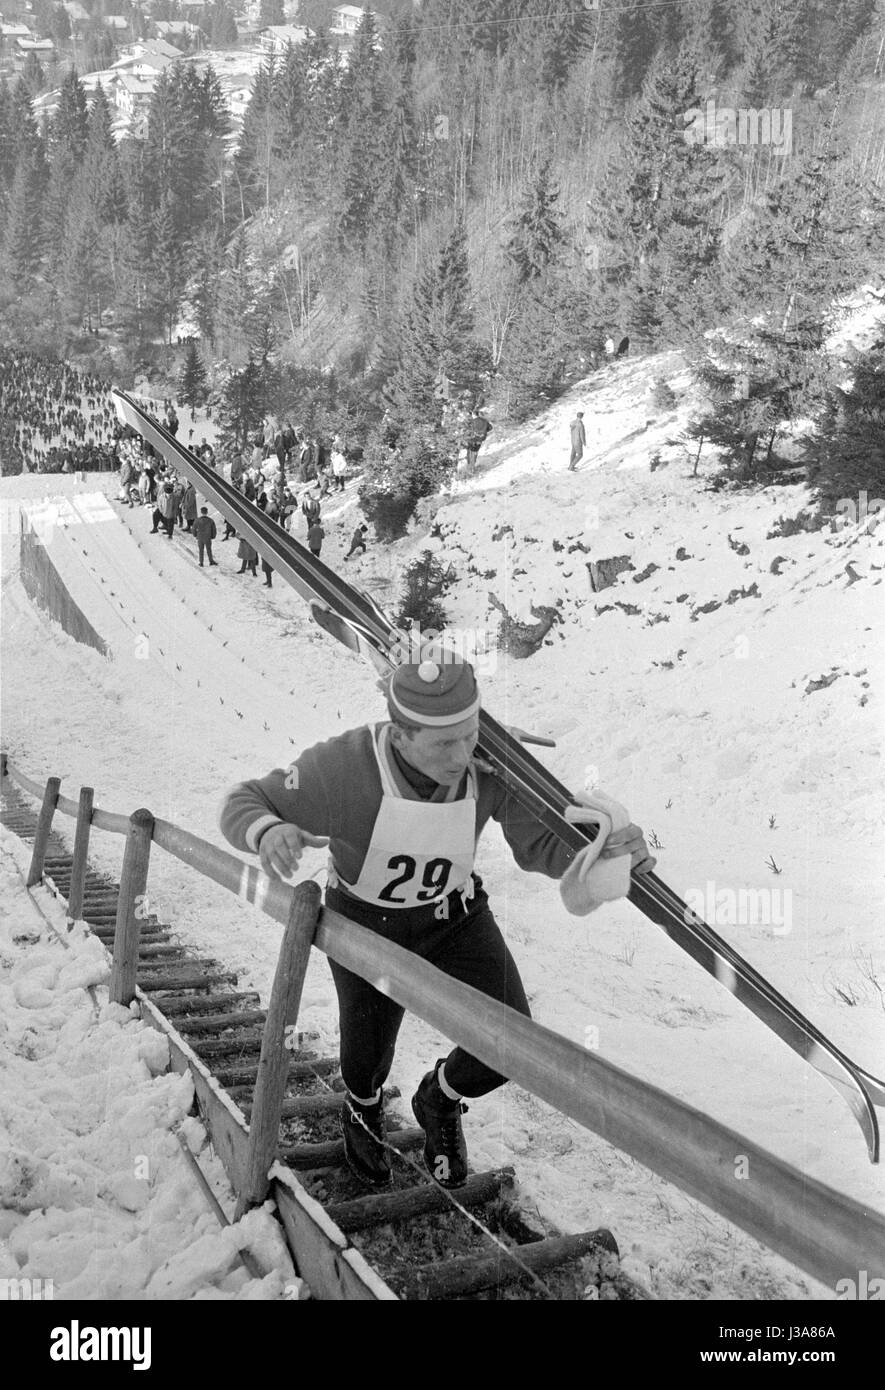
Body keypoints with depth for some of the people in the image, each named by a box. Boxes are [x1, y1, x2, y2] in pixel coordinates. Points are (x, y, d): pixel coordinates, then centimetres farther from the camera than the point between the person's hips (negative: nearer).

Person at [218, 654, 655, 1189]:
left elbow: (541, 842, -15)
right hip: (367, 922, -1)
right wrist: (267, 831, -45)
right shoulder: (344, 767, -33)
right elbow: (243, 803, -21)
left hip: (454, 916, 2)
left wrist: (605, 852, -35)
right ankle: (363, 1110, 54)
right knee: (368, 1059, 11)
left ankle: (440, 1099, 26)